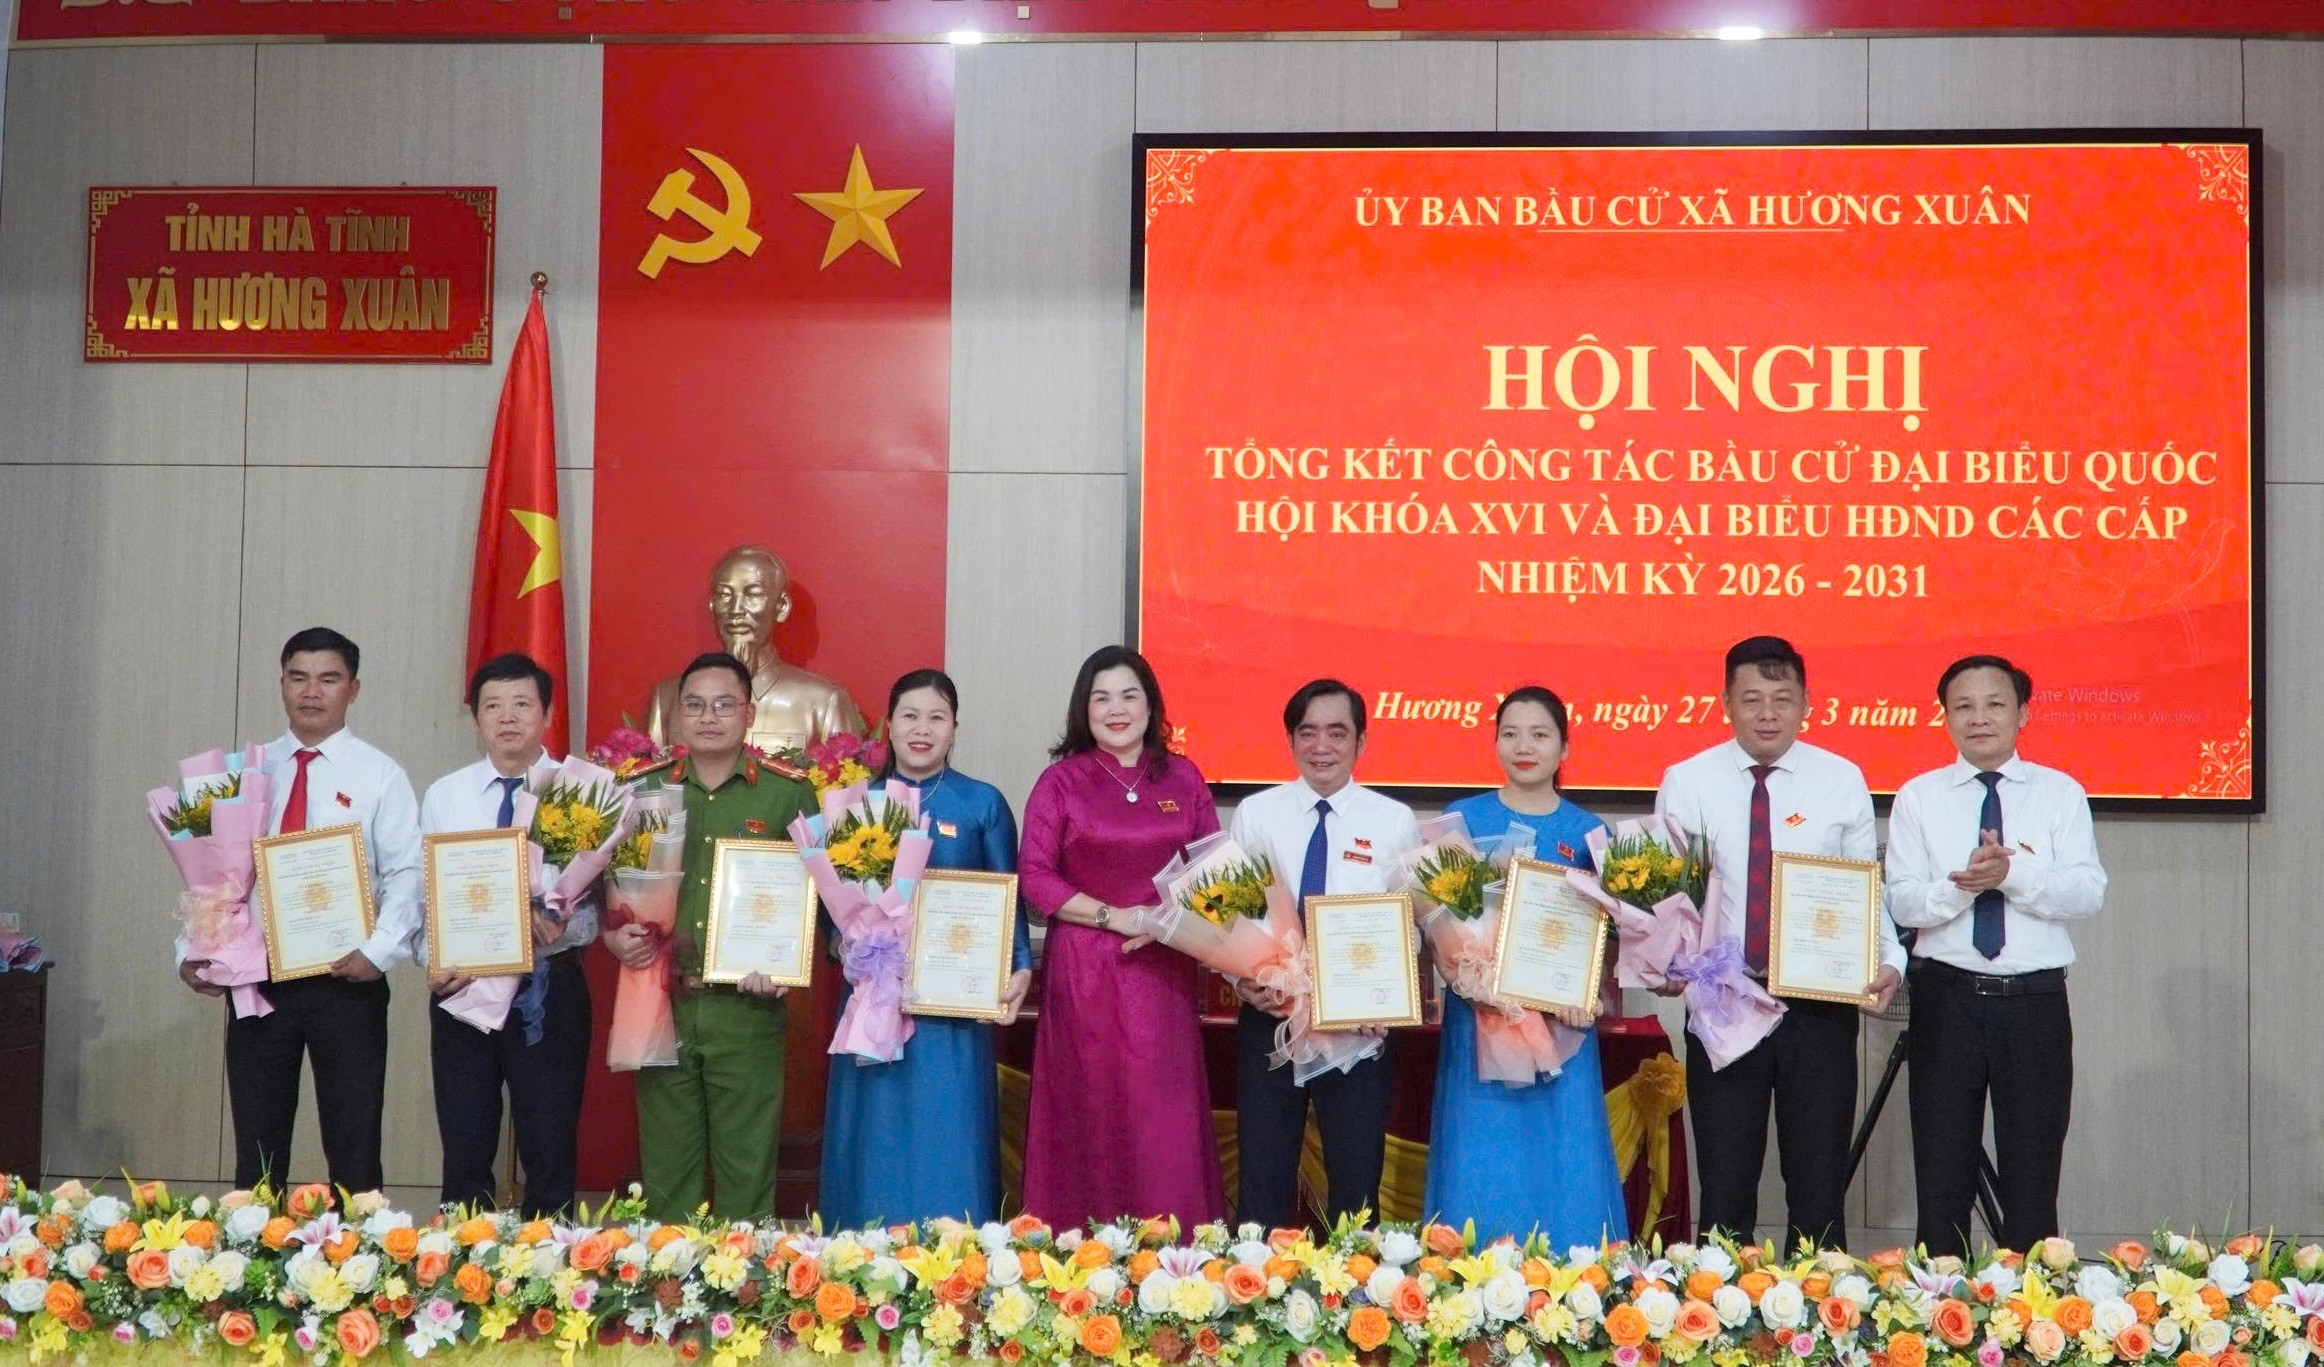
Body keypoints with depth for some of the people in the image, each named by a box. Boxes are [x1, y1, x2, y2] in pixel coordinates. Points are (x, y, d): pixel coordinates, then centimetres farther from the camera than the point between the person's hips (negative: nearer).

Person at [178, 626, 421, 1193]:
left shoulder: (379, 775, 0)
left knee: (353, 1149, 1)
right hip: (255, 977, 3)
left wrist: (379, 952, -21)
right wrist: (191, 950, -3)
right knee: (257, 1151, 8)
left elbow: (405, 873, -7)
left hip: (346, 979, -3)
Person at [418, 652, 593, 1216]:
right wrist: (430, 960, -10)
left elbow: (603, 900, -7)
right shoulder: (442, 797, 7)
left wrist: (565, 929, -26)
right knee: (465, 1155, 9)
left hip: (548, 991, -2)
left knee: (550, 1154, 3)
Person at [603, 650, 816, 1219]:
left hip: (748, 1008, -2)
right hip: (663, 1005, 2)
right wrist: (615, 935, -6)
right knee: (665, 1171, 8)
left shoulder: (789, 793, 2)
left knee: (745, 1170, 2)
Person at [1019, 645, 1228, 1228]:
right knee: (1092, 1117, -1)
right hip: (1085, 970, -2)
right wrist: (1115, 916, -12)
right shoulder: (1061, 781, 2)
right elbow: (1035, 877, -4)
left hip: (1164, 969, 2)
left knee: (1165, 1120, 1)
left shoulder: (1183, 779, 9)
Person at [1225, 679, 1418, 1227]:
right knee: (1263, 1176, 6)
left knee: (1356, 1181, 9)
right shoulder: (1255, 814, 3)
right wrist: (1241, 979, -14)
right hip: (1268, 1014, 0)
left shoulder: (1395, 821, 1)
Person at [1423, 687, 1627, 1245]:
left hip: (1562, 1021, 1)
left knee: (1565, 1173, 0)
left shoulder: (1588, 832, 8)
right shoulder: (1462, 819, 5)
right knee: (1480, 1175, 1)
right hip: (1479, 1015, -1)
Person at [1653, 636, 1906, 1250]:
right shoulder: (1687, 782, 2)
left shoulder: (1842, 781, 4)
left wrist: (1890, 961, -13)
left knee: (1819, 1185, 7)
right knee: (1725, 1184, 7)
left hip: (1821, 1005, 0)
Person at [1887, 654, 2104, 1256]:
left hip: (2036, 1001, 0)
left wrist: (2013, 875, -21)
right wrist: (1963, 885, -22)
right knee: (1942, 1177, 5)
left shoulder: (2061, 794, 6)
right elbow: (1902, 901, -4)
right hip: (1948, 998, 0)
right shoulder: (1919, 797, 6)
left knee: (2033, 1176, 6)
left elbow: (2089, 892, -7)